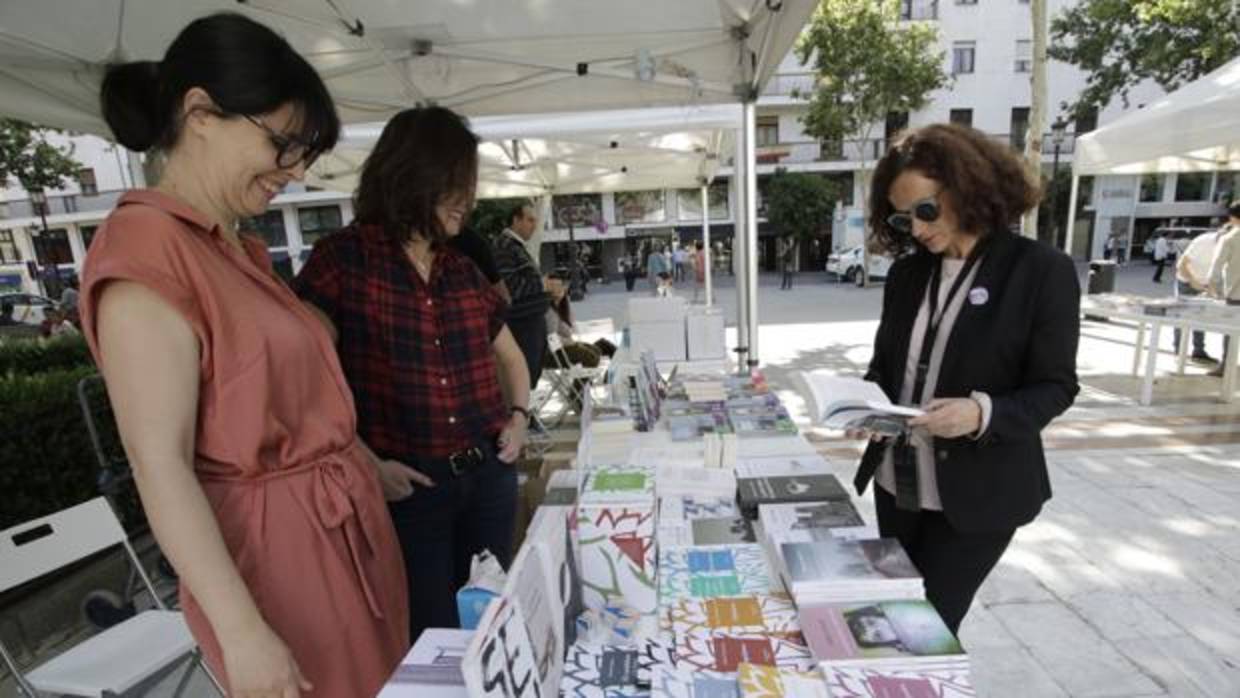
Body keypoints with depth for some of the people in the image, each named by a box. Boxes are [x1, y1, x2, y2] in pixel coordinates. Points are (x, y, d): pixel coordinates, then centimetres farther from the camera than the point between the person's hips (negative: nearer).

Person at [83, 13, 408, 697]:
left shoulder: (244, 248, 7)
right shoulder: (145, 244, -18)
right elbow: (160, 465, -21)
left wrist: (368, 464, 23)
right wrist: (241, 631, -21)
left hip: (344, 520, 8)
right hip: (274, 541, -8)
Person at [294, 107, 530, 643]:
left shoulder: (462, 270, 8)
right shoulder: (343, 259, -8)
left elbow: (509, 355, 20)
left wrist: (519, 416, 6)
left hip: (488, 474, 5)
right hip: (406, 487, -5)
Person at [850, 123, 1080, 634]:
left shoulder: (1042, 270, -10)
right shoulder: (906, 271, 5)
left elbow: (1055, 388, -9)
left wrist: (984, 413, -28)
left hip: (977, 494, -5)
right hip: (896, 483, 5)